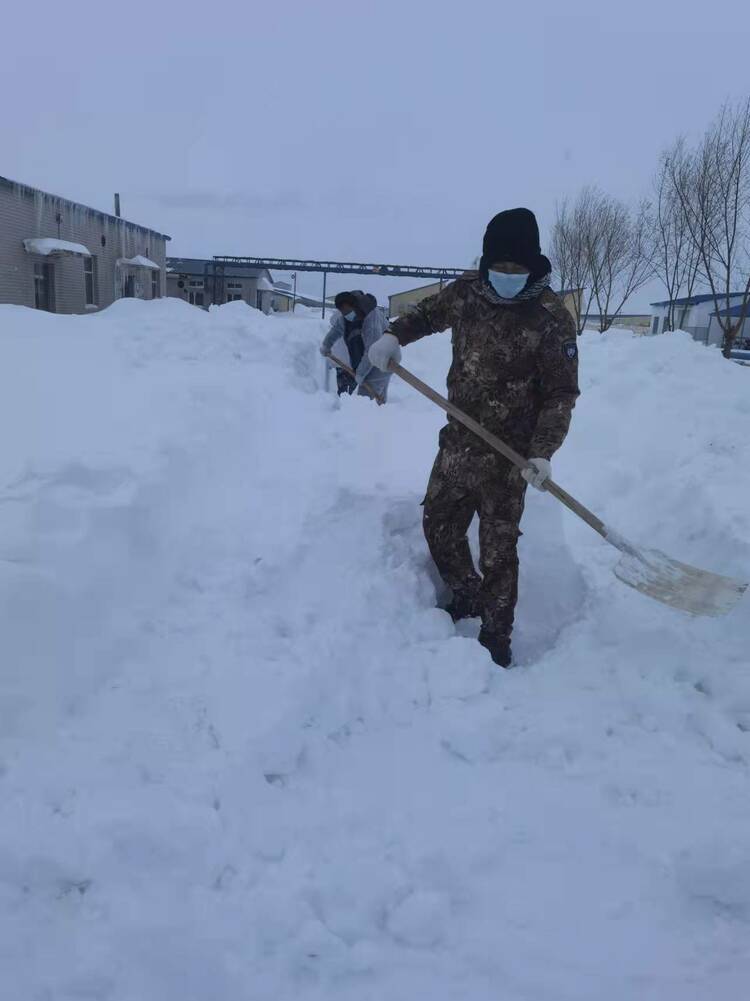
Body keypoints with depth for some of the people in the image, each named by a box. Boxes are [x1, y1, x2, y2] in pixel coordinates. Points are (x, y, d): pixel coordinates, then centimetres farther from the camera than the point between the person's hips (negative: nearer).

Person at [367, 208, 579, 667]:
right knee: (439, 526, 17)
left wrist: (542, 451, -24)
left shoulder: (552, 318, -15)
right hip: (458, 440, 6)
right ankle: (467, 595, 42)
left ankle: (495, 638, 17)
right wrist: (394, 335, 0)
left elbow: (561, 392, -14)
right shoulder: (467, 291, 0)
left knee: (497, 549, 1)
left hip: (507, 454, -6)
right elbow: (428, 313, 19)